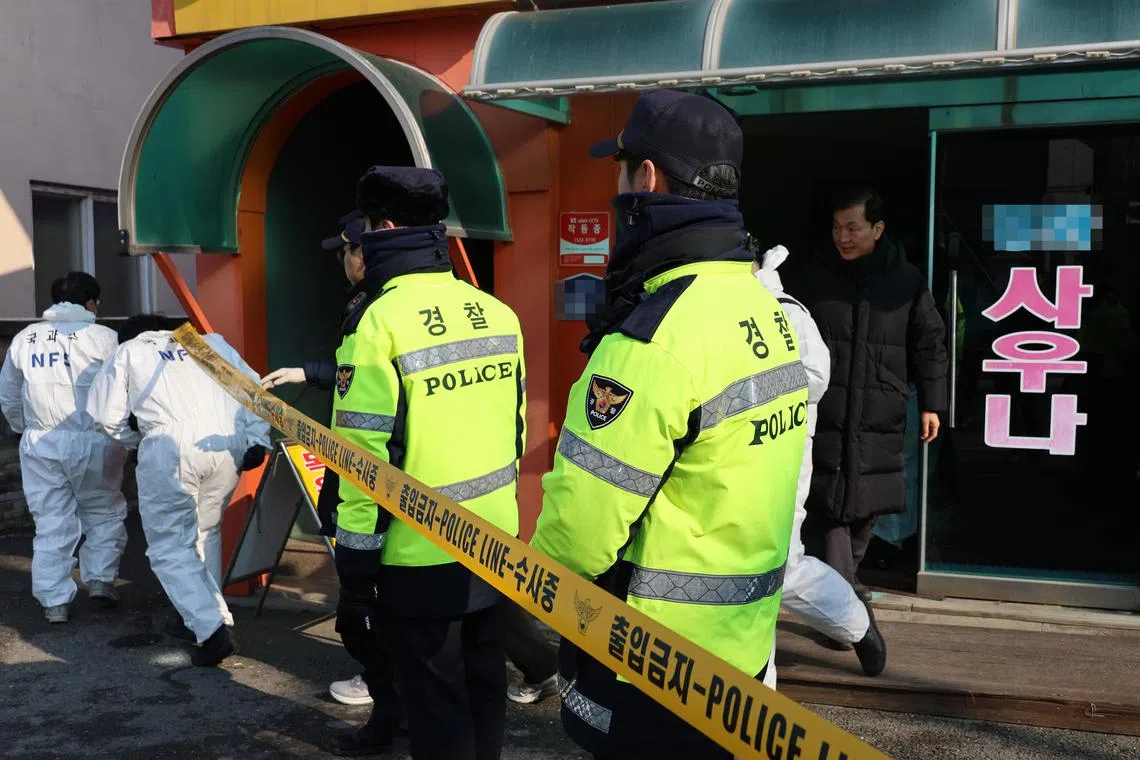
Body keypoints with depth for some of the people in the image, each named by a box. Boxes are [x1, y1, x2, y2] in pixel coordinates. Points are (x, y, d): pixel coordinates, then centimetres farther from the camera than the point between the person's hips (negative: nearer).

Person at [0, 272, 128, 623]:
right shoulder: (103, 337, -6)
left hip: (41, 444, 3)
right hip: (93, 442, -3)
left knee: (51, 523, 9)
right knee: (105, 513, 17)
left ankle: (54, 601, 11)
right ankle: (100, 577, 10)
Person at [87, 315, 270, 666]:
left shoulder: (127, 351, 22)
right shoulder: (209, 342, 28)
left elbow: (108, 418, 15)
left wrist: (139, 438, 32)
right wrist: (256, 439, 13)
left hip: (171, 447, -4)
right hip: (228, 444, 4)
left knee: (170, 545, 6)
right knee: (206, 533, 23)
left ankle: (211, 629, -8)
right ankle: (214, 617, 26)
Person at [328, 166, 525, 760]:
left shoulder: (380, 321, -16)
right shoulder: (496, 312, 4)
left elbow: (367, 460, -17)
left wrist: (355, 574, -10)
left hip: (420, 559, -6)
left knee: (437, 707, 8)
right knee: (483, 688, 21)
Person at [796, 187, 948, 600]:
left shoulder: (907, 280, 1)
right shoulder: (817, 278, 3)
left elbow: (929, 345, 7)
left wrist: (931, 403, 4)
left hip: (881, 420, 1)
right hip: (825, 415, -1)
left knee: (867, 505, 11)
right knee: (828, 504, -7)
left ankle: (842, 583, 31)